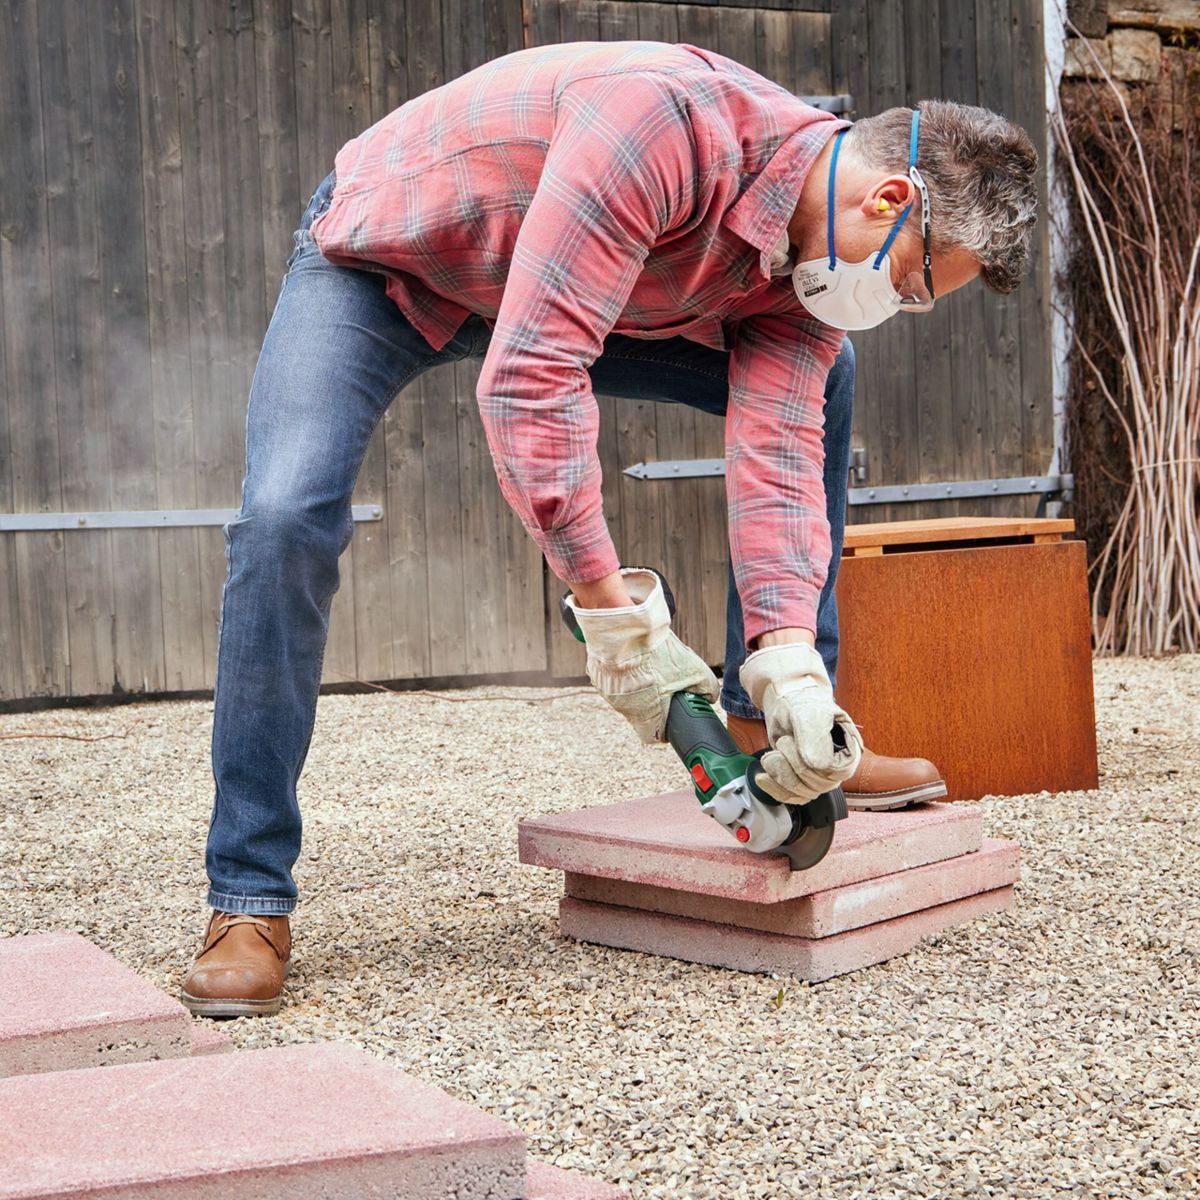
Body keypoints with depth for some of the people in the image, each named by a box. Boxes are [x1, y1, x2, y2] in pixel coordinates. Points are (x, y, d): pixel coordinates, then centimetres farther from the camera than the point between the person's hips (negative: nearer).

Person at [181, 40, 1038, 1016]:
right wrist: (614, 615, -41)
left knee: (819, 385, 0)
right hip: (379, 265, -6)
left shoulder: (811, 255, -14)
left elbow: (777, 456, -19)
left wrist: (792, 671, -32)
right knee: (288, 517, -28)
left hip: (572, 290, 7)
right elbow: (530, 376, -44)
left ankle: (763, 726, 6)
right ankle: (249, 901, -17)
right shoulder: (663, 122, -40)